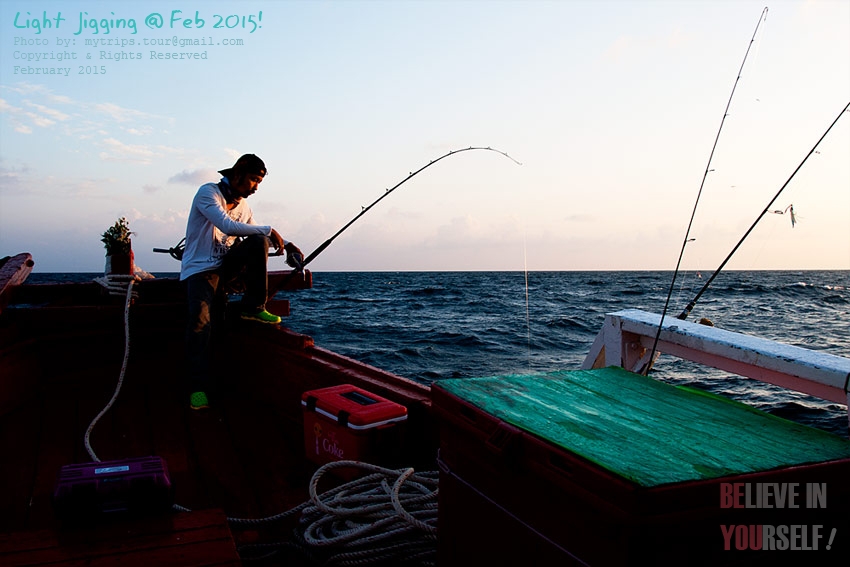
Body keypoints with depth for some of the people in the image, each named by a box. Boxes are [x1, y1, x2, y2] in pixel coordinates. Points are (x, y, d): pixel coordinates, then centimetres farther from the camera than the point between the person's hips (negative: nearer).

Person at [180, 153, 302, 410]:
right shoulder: (208, 192, -10)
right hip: (200, 269, -6)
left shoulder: (243, 206, 13)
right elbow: (227, 226, -25)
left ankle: (253, 308, -11)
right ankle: (198, 388, -20)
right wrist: (269, 231, -22)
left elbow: (261, 238, 22)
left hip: (228, 266, 6)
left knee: (259, 242, -18)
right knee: (201, 319, -27)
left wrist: (285, 244, 3)